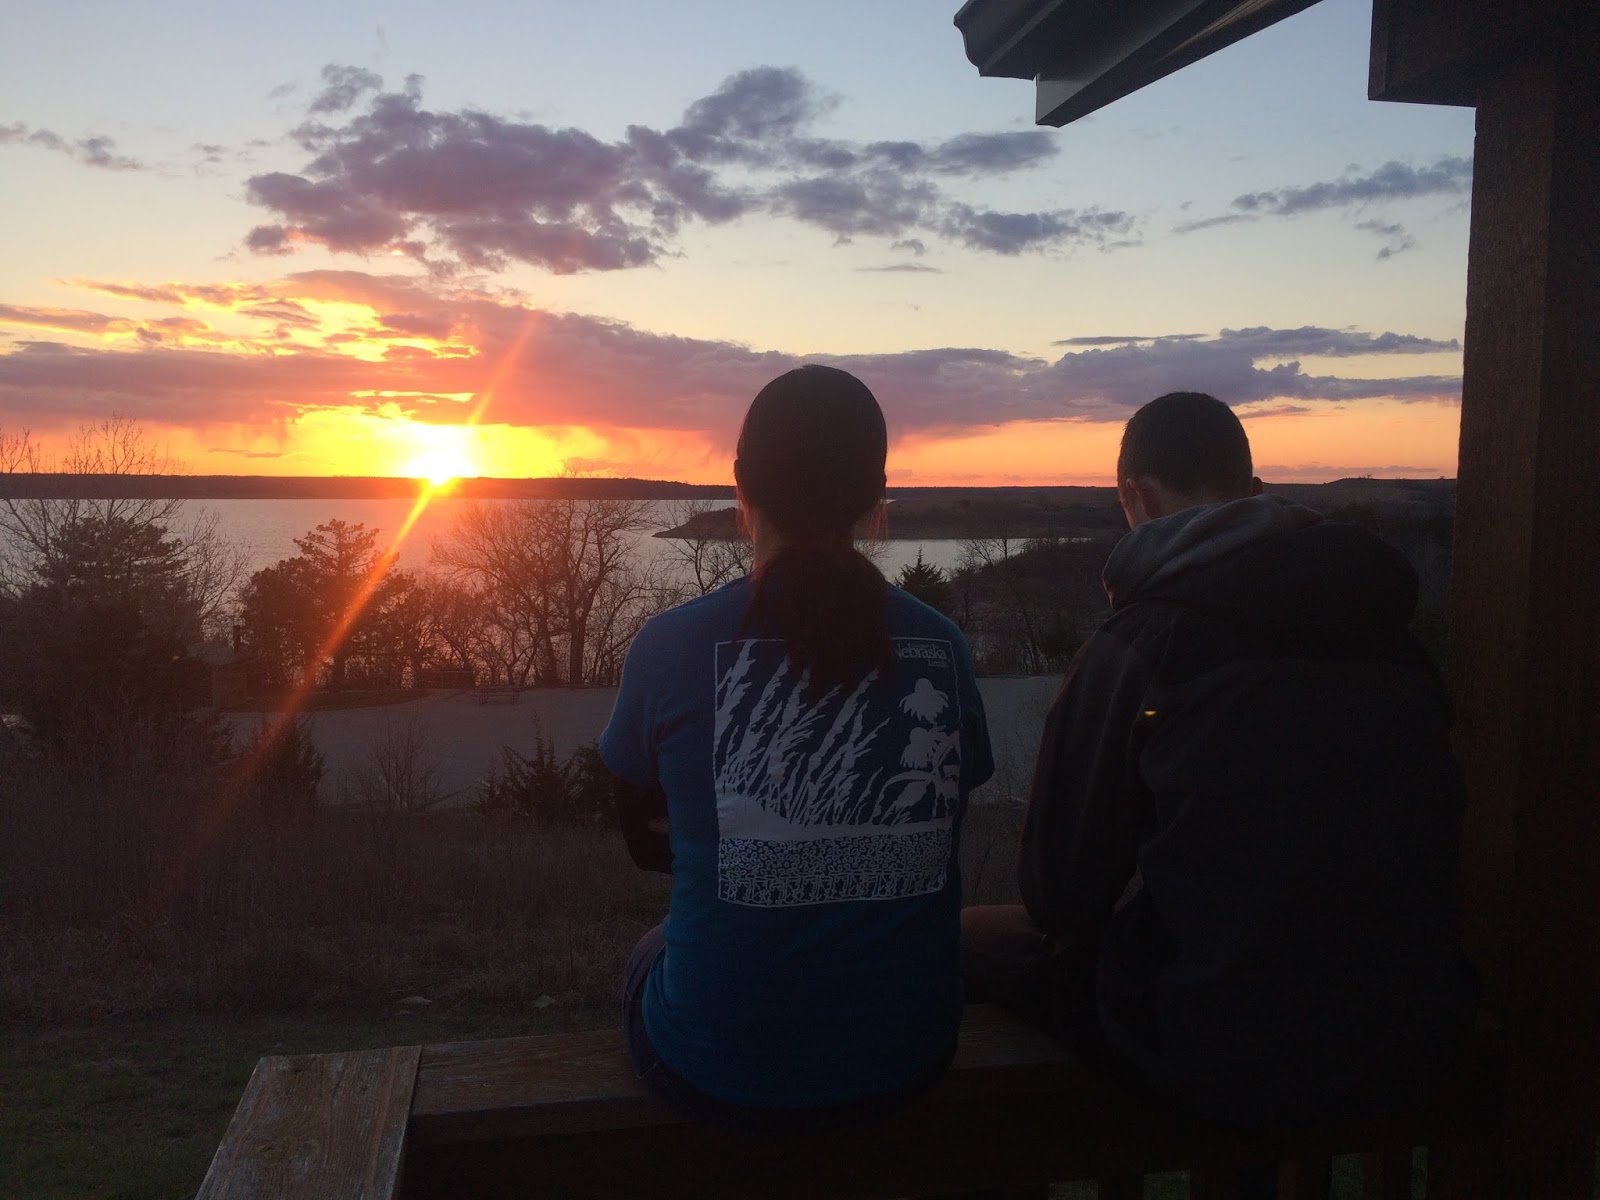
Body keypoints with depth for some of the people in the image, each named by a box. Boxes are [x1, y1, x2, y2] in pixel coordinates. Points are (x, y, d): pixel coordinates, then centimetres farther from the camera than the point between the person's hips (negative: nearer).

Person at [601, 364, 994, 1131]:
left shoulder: (670, 646, -14)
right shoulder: (938, 645, -8)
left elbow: (643, 839, 2)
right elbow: (940, 832, 7)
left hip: (722, 1074, -2)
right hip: (905, 1060, 3)